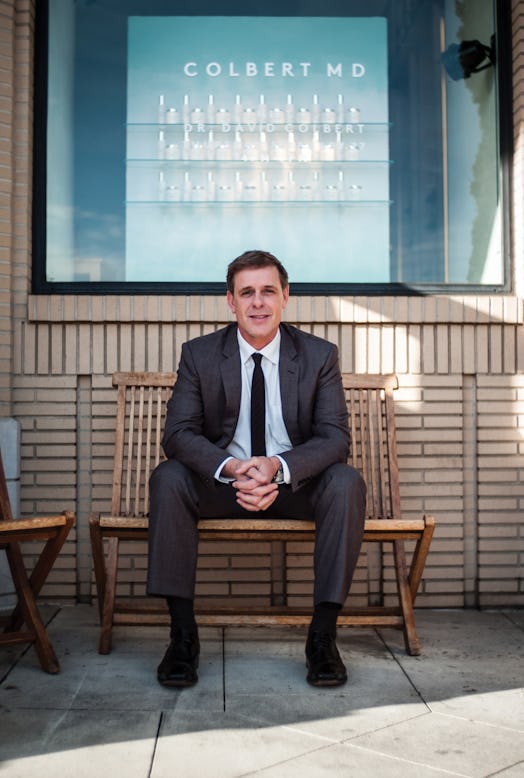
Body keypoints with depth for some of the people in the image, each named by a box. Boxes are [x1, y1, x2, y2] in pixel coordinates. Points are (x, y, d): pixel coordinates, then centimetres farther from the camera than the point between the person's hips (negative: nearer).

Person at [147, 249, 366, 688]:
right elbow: (178, 433, -10)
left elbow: (335, 436, -10)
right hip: (222, 483, 1)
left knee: (347, 483, -30)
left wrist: (278, 467, -30)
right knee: (167, 478, -28)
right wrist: (231, 468, -31)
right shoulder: (199, 354, -2)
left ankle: (323, 634, -21)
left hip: (296, 484, 0)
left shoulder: (320, 355, -2)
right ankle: (183, 633, -21)